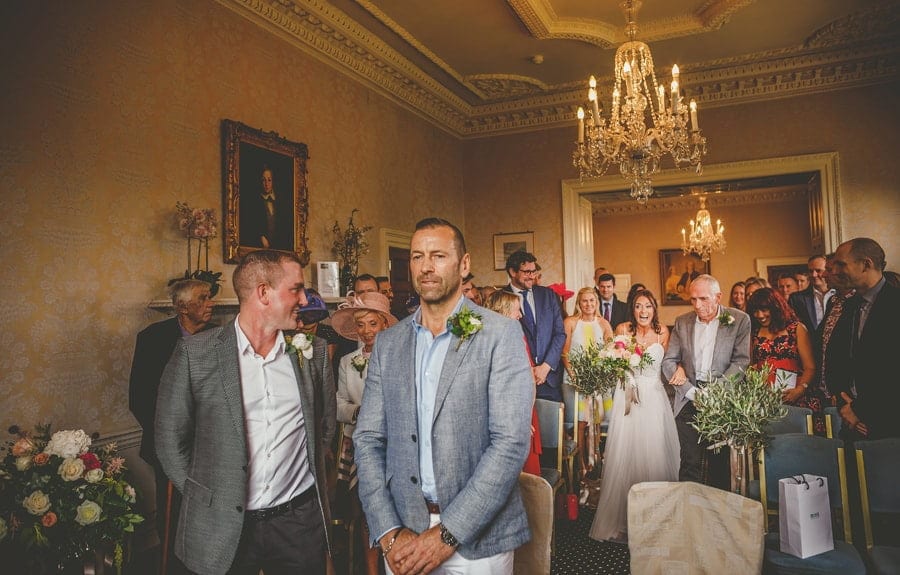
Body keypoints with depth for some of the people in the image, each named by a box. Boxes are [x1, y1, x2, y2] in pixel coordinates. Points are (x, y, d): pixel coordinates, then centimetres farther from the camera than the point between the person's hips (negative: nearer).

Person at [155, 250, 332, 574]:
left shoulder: (310, 350, 1)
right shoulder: (195, 353, -7)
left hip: (301, 520, 2)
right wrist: (203, 502, 0)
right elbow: (170, 438, -1)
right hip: (222, 527, -2)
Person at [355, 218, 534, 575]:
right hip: (403, 533, 3)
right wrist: (389, 532, -8)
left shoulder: (501, 335, -8)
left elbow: (511, 443, -14)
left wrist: (447, 534, -17)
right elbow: (368, 440, 3)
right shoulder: (387, 344, 4)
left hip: (478, 538, -3)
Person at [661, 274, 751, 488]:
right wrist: (691, 391, -7)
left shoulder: (739, 320, 2)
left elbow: (741, 361, -4)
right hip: (689, 399, 2)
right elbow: (668, 361, 6)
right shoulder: (682, 322, 9)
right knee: (690, 462, -1)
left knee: (720, 463, 5)